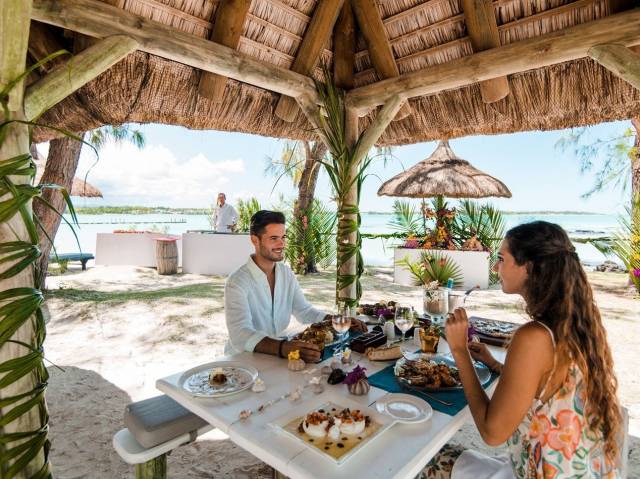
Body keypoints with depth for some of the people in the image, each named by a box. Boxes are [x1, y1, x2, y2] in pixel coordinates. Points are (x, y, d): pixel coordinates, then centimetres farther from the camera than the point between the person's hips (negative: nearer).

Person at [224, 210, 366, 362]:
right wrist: (283, 348, -44)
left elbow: (304, 311, 9)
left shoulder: (287, 273, 3)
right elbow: (240, 335, -29)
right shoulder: (237, 281, -18)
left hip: (277, 355, 6)